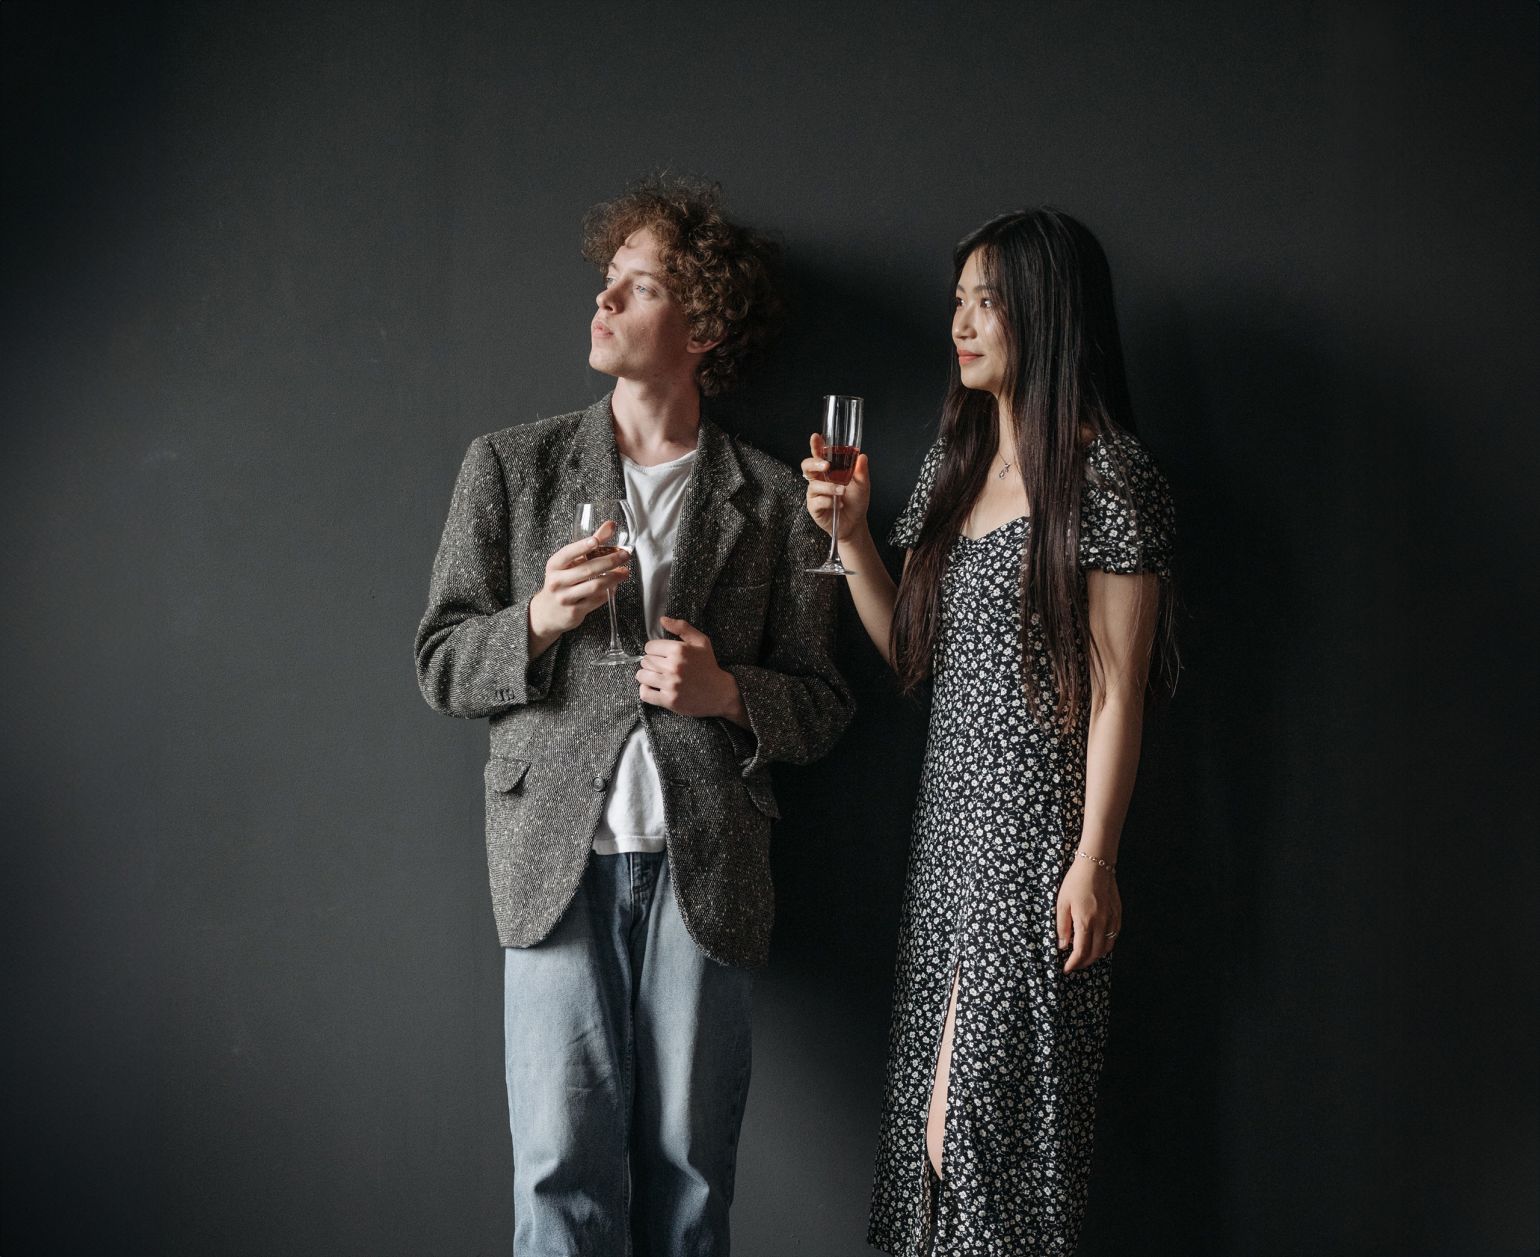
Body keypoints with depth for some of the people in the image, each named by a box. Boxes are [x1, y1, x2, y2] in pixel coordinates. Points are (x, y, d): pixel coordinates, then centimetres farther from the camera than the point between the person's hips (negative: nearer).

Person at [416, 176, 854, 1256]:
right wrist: (538, 621, -11)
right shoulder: (510, 466, 9)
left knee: (689, 1168, 5)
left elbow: (823, 703, 9)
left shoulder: (773, 500, 8)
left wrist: (726, 690, -11)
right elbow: (442, 664, 8)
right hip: (559, 855, 0)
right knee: (563, 1168, -2)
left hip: (707, 868, 0)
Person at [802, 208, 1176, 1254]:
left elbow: (1119, 687, -12)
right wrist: (851, 533, 3)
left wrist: (1095, 861, -15)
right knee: (936, 1090, 10)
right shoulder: (952, 467, 14)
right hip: (952, 814, 7)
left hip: (1039, 823, -7)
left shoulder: (1106, 475, -9)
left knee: (993, 1095, -1)